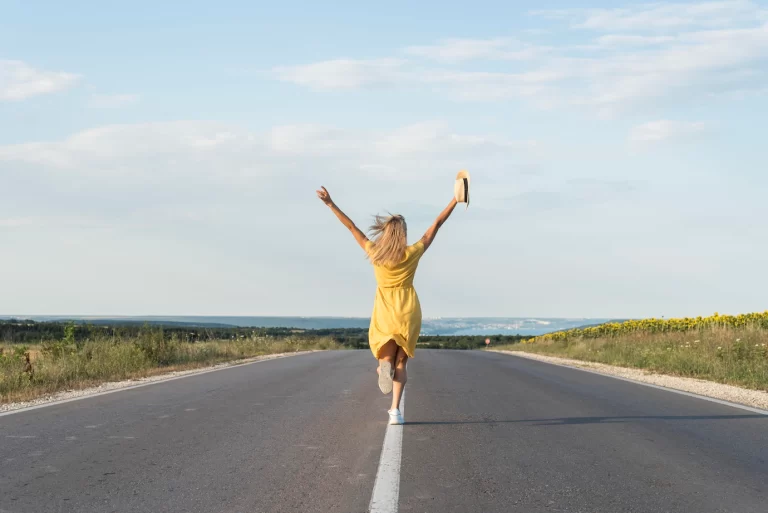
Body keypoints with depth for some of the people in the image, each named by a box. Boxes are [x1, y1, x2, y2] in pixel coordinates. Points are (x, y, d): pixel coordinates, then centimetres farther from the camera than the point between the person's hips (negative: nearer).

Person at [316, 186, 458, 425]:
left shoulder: (374, 252, -3)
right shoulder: (412, 253, -4)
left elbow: (351, 226, 1)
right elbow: (436, 225, -1)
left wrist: (330, 203, 6)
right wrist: (456, 200, 3)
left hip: (384, 313, 0)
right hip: (408, 313, 0)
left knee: (387, 356, 11)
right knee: (401, 362, 6)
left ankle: (385, 365, -28)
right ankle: (395, 410, -10)